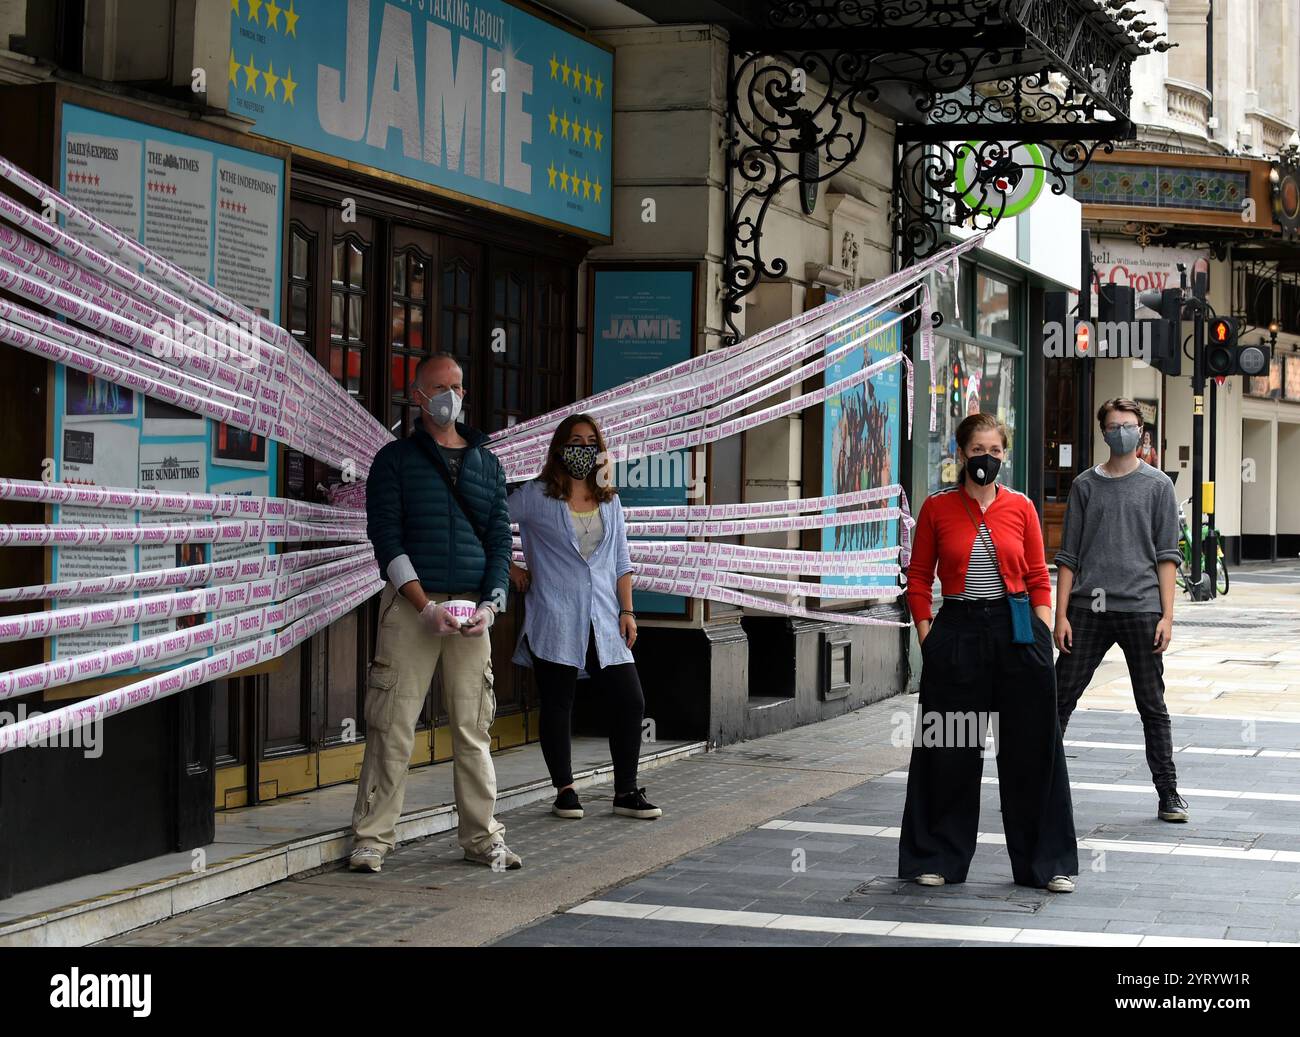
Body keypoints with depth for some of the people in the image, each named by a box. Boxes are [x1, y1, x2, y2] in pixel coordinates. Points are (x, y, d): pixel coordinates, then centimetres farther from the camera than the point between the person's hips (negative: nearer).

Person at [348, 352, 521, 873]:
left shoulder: (486, 462, 15)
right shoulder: (395, 458, 4)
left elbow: (501, 538, 12)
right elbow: (386, 537, -4)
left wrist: (489, 604, -4)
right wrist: (427, 606, -14)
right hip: (411, 605, -3)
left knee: (474, 726, 3)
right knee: (392, 725, -5)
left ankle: (481, 836, 10)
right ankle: (373, 837, 1)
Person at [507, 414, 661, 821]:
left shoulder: (610, 502, 14)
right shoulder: (536, 496, 0)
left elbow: (621, 562, 16)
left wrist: (627, 611, 9)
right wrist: (509, 568, -1)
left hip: (604, 623, 4)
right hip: (555, 623, -4)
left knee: (630, 703, -1)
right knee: (557, 706, 2)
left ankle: (626, 791, 8)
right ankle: (564, 791, 13)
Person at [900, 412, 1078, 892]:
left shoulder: (1020, 507, 4)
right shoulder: (937, 507, 1)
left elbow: (1038, 581, 6)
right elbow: (919, 579, 5)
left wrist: (1043, 637, -2)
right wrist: (927, 637, -2)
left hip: (1017, 634, 1)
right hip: (958, 633, -1)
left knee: (1032, 750, 5)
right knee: (950, 752, 6)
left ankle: (1048, 863, 15)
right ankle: (938, 858, 20)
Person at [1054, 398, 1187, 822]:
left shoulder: (1157, 485, 5)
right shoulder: (1086, 485, 9)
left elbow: (1167, 555, 3)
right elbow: (1068, 556, 9)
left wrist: (1167, 615, -4)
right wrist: (1061, 615, 2)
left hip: (1141, 610, -1)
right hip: (1088, 610, 1)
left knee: (1153, 706, 4)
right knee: (1060, 698, 2)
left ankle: (1168, 794, 11)